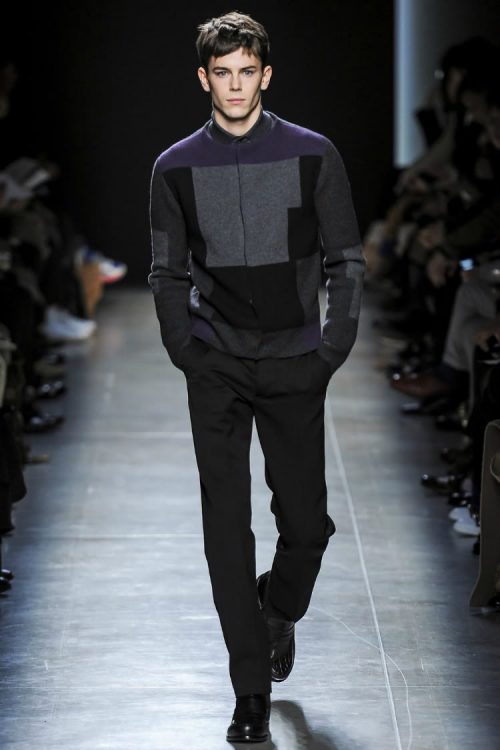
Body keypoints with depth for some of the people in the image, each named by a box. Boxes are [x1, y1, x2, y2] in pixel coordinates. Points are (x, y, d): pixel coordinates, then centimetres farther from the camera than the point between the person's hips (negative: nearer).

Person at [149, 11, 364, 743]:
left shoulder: (313, 155, 0)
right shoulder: (177, 167, 4)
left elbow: (346, 262, 4)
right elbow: (168, 273, 10)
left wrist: (332, 350, -4)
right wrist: (185, 353, -1)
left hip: (294, 363, 0)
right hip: (216, 368, 0)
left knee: (305, 521, 2)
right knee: (227, 530, -2)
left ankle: (280, 612, 36)